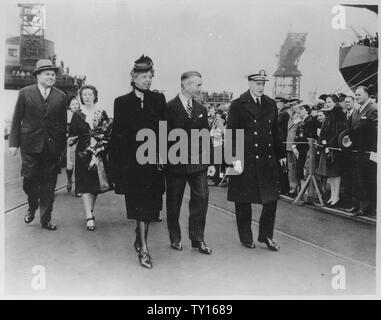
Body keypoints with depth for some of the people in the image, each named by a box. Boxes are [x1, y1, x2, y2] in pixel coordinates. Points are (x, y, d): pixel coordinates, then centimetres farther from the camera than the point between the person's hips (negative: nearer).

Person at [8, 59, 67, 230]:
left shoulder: (61, 96, 6)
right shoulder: (25, 93, 2)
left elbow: (63, 123, 7)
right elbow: (16, 119, 3)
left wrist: (62, 145, 3)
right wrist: (14, 142, -1)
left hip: (53, 146, 1)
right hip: (30, 145, -1)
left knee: (49, 185, 6)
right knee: (29, 180, 2)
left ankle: (45, 219, 17)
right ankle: (32, 207, 32)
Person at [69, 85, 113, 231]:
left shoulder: (102, 113, 7)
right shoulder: (77, 115, 4)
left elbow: (108, 133, 6)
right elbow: (72, 135, 1)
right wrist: (71, 140, -20)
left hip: (100, 153, 2)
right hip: (83, 154, -2)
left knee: (97, 183, 7)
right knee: (85, 184, -8)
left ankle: (90, 210, 25)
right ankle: (89, 216, -8)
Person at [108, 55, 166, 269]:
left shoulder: (159, 100, 9)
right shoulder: (122, 102, 4)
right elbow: (117, 135, 2)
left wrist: (160, 154, -4)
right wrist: (116, 166, -2)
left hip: (153, 161, 2)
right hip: (131, 162, -2)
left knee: (150, 205, 8)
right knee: (141, 205, -4)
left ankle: (140, 239, 29)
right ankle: (143, 248, 2)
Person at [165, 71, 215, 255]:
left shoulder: (201, 109, 11)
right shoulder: (169, 108, -5)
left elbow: (206, 137, 12)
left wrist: (210, 163, 8)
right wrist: (165, 161, -10)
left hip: (198, 163, 4)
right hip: (175, 163, -4)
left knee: (201, 198, 1)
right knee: (173, 203, 7)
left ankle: (198, 239, 13)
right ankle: (175, 238, 24)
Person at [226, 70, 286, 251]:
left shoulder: (271, 104, 12)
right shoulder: (238, 105, -3)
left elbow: (275, 132, 17)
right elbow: (231, 134, -7)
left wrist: (281, 154, 15)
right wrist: (235, 158, -15)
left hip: (268, 161, 4)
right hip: (246, 161, -4)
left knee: (271, 198, 5)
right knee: (243, 202, 6)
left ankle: (266, 235, 22)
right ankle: (246, 237, 23)